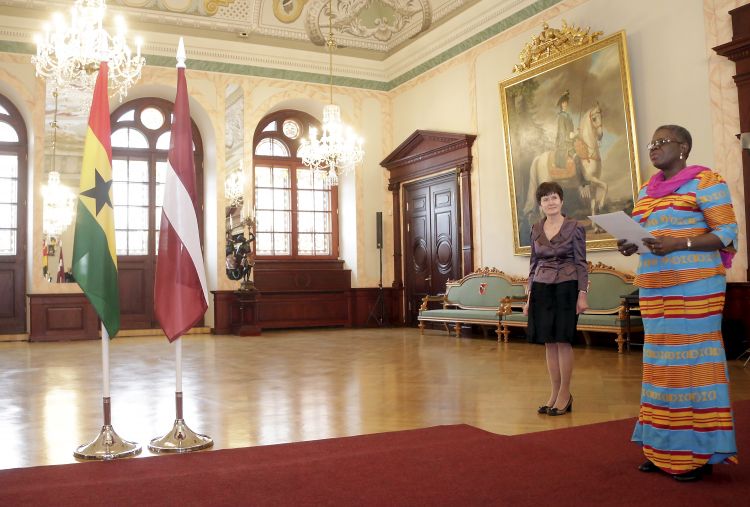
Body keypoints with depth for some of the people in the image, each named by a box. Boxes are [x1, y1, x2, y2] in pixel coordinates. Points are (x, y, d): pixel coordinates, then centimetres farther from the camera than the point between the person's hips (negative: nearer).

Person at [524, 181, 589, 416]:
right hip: (542, 289, 4)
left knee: (563, 340, -1)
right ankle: (555, 393, 16)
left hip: (566, 288, -4)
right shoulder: (536, 229, 9)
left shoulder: (575, 227, -2)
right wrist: (529, 295, 11)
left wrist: (582, 294, -9)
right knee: (549, 342, 6)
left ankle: (564, 394, 9)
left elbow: (581, 263, -3)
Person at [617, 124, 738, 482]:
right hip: (654, 287, 7)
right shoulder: (648, 190, 16)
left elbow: (727, 233, -9)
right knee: (663, 362, 8)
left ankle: (700, 452, 5)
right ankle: (666, 450, 16)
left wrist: (678, 244, -21)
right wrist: (631, 246, -1)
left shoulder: (704, 181, -4)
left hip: (694, 286, -7)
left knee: (693, 359, -4)